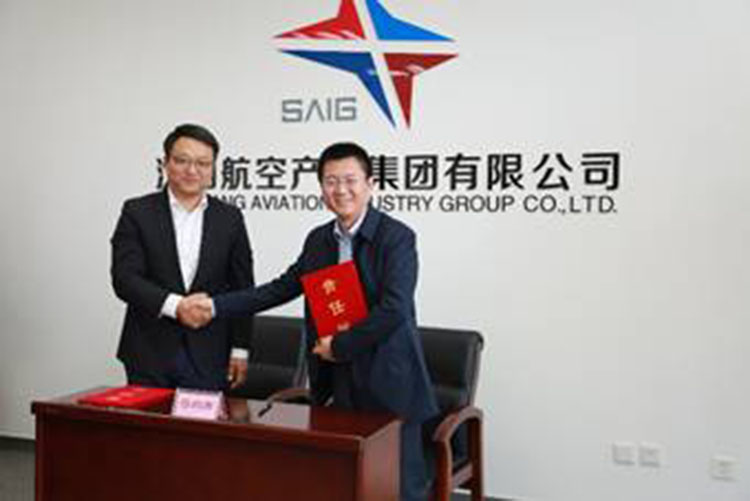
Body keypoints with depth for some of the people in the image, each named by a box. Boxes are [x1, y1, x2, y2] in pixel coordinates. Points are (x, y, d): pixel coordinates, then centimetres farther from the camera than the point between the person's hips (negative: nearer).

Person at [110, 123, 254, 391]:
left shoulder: (230, 218, 6)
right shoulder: (137, 213, 2)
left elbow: (242, 289, 7)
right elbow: (124, 278, -7)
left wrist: (240, 349, 2)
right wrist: (174, 305, -22)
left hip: (208, 356, 1)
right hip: (149, 354, -1)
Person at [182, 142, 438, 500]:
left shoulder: (397, 237, -10)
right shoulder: (318, 240, 10)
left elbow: (393, 310, -19)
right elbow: (282, 288, 13)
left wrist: (339, 346, -13)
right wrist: (217, 306, 8)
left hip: (387, 381, -5)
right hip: (337, 382, 5)